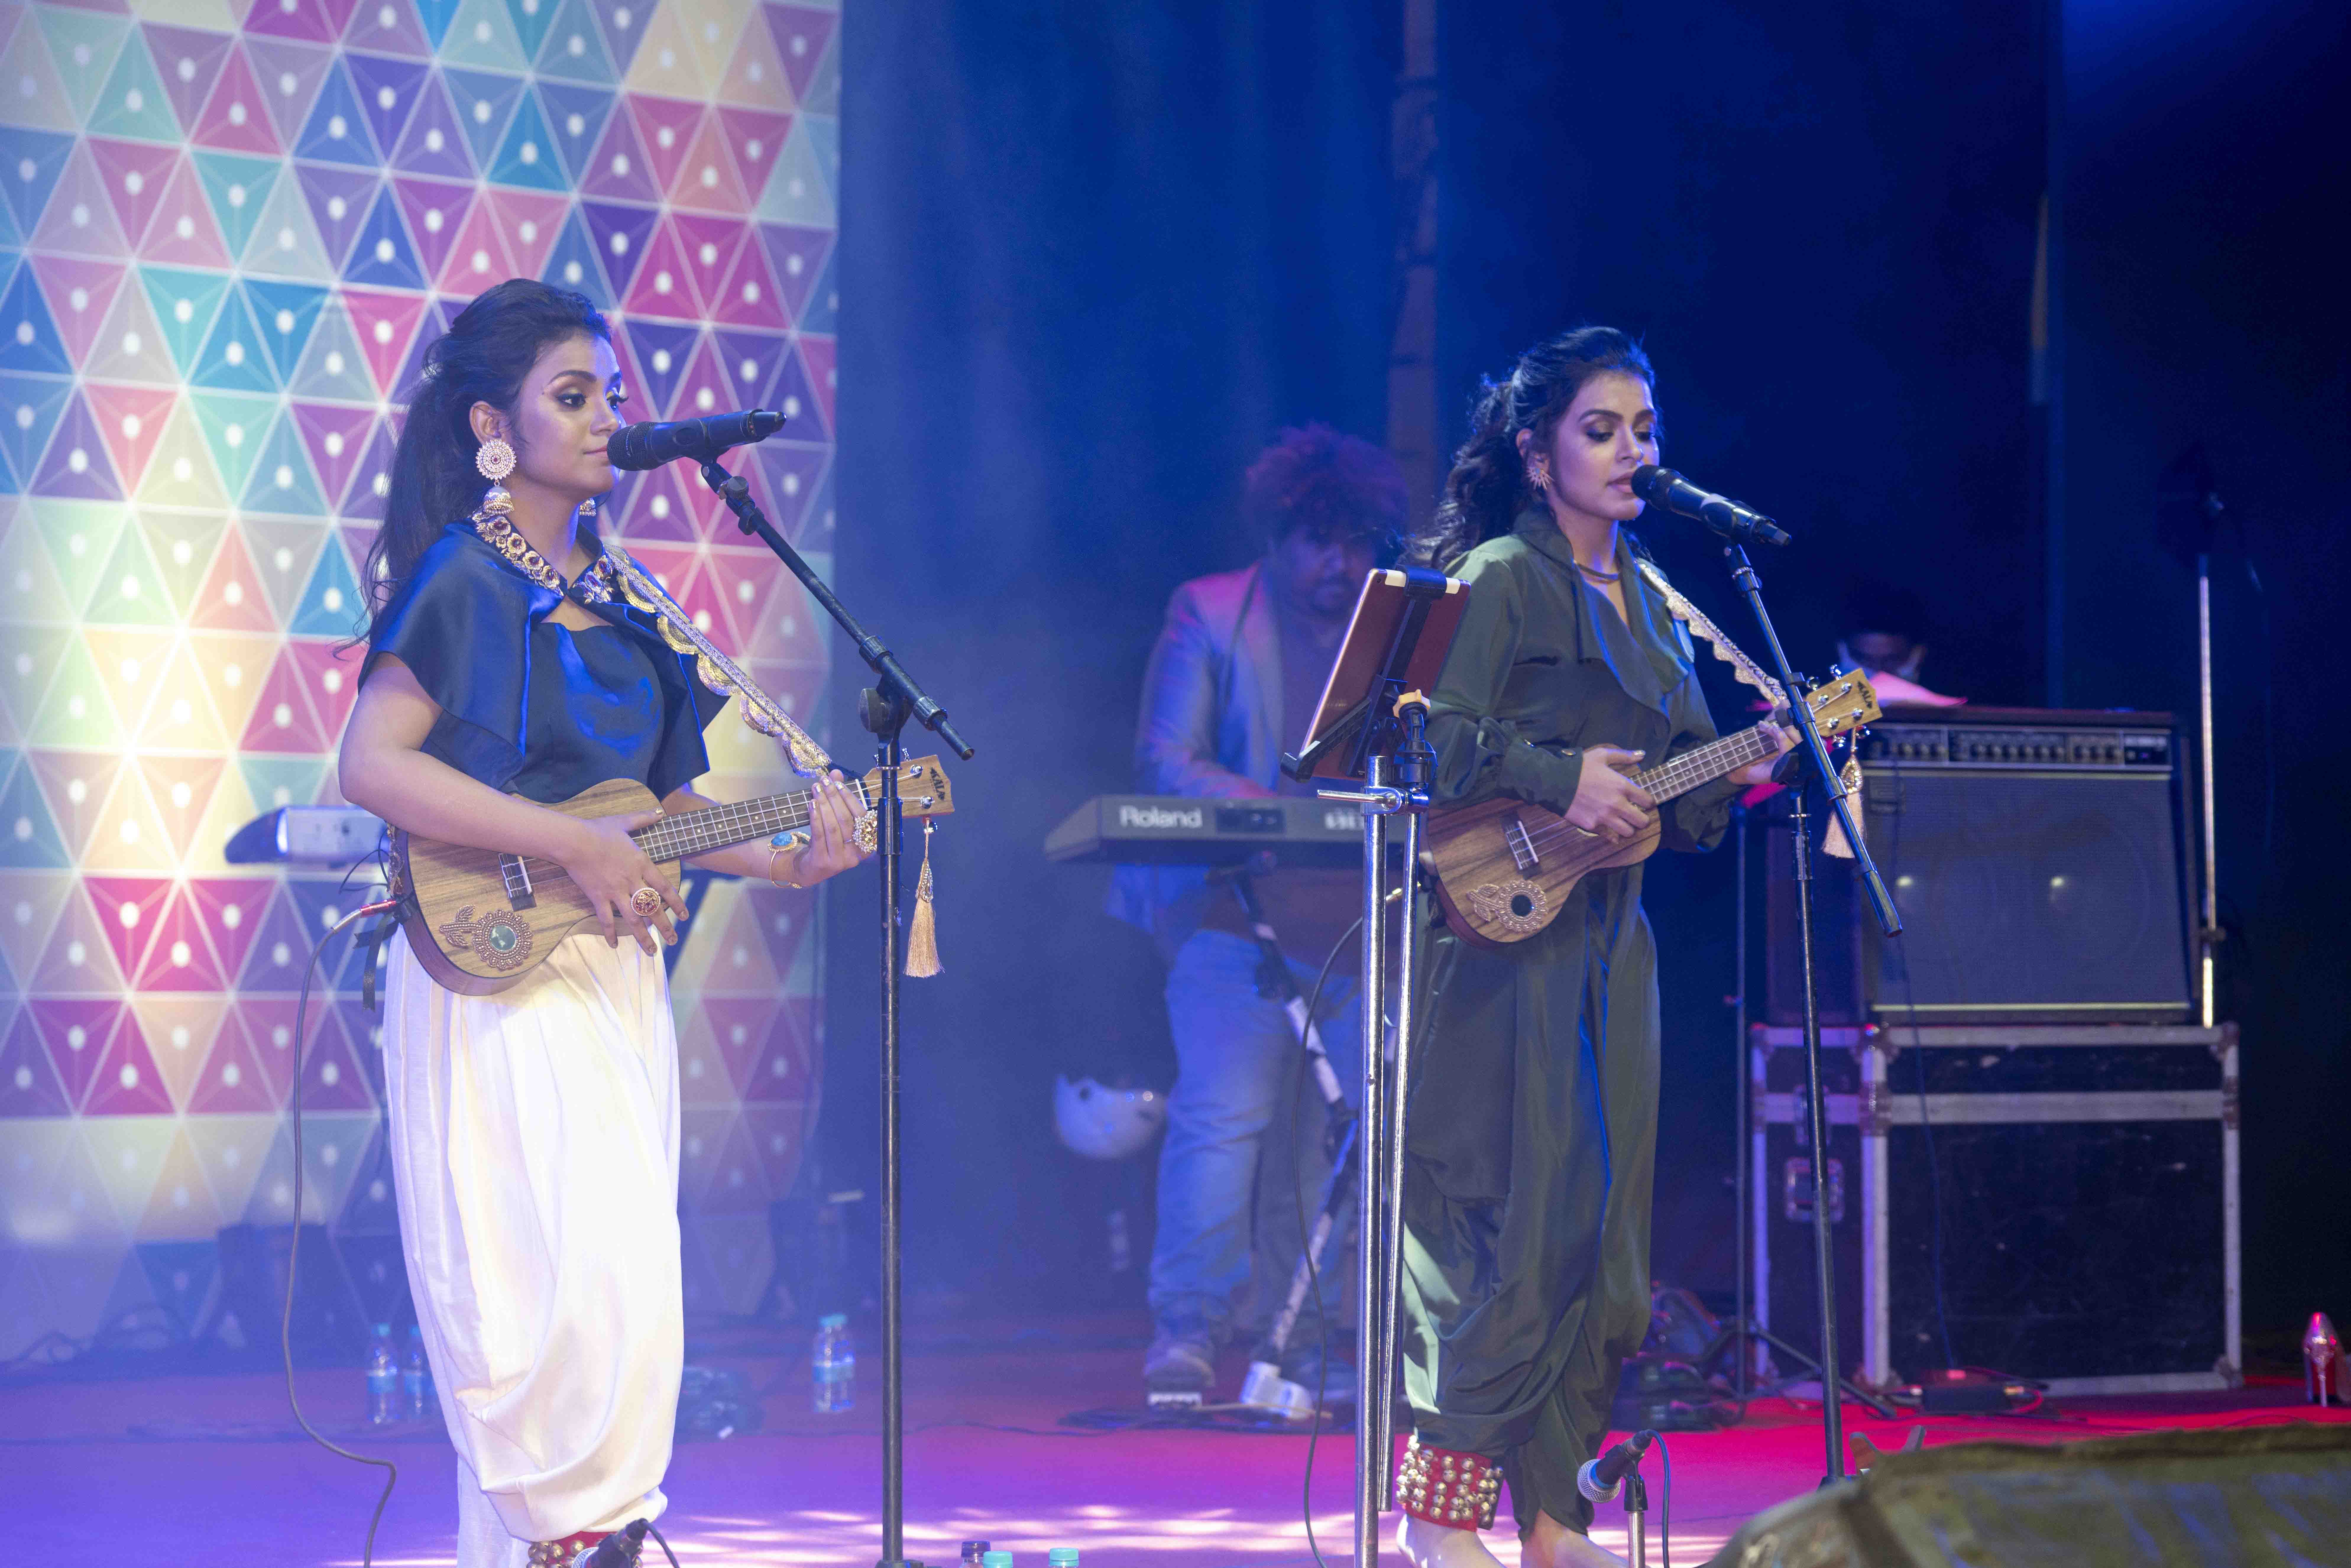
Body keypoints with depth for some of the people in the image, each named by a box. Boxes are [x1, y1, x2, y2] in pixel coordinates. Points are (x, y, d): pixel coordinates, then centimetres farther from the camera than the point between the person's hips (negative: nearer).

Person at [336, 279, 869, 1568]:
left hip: (617, 969, 8)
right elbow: (373, 768, -18)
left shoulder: (618, 597, 15)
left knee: (623, 1287, 6)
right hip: (498, 971, -8)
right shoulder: (465, 579, -7)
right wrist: (577, 848, -20)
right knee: (567, 1278, -14)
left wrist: (788, 860, 2)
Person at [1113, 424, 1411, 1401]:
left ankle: (1307, 1344, 10)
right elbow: (1162, 756, -4)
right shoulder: (1208, 616, 5)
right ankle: (1185, 1328, -14)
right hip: (1232, 910, -4)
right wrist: (1256, 804, -23)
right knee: (1223, 1111, -16)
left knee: (1333, 1138, 2)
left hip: (1358, 924, 4)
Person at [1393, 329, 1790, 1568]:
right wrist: (1561, 781, -20)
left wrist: (1746, 773, 1)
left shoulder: (1648, 605, 17)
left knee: (1598, 1224, 7)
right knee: (1506, 1219, -9)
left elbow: (1676, 804, 19)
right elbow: (1434, 733, -19)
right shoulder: (1501, 578, -7)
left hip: (1608, 943, 8)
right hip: (1501, 940, -8)